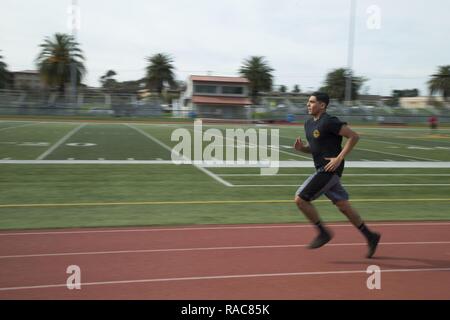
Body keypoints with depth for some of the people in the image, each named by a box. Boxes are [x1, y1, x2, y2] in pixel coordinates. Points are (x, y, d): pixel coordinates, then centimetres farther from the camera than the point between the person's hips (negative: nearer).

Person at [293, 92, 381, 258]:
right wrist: (302, 147, 3)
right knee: (343, 205, 12)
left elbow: (354, 136, -16)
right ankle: (370, 236, 22)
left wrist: (339, 158, -20)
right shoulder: (309, 124, 13)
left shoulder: (329, 122, -14)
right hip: (322, 170, 9)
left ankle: (323, 232, 5)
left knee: (300, 199, -9)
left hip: (330, 169, -9)